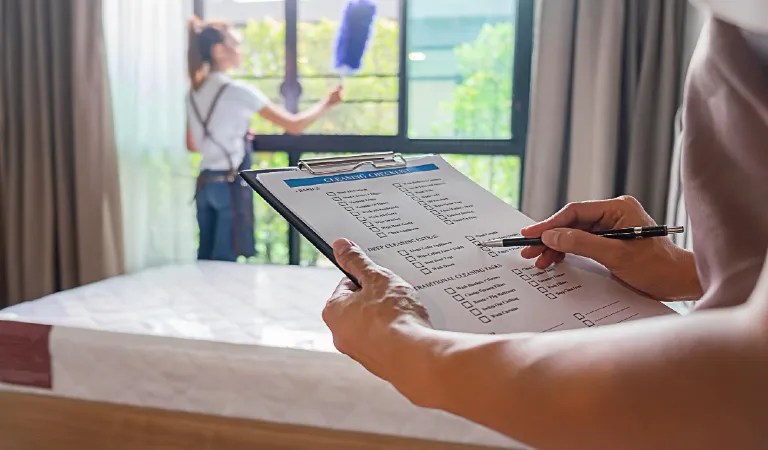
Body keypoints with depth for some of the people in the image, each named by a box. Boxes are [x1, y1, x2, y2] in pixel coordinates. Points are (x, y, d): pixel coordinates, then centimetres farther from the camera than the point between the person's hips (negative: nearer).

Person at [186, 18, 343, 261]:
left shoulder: (194, 92, 8)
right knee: (224, 264, 0)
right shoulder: (238, 90, -13)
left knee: (206, 260, 13)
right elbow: (295, 125, -13)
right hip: (231, 185, -7)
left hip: (205, 183, 7)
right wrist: (327, 102, 2)